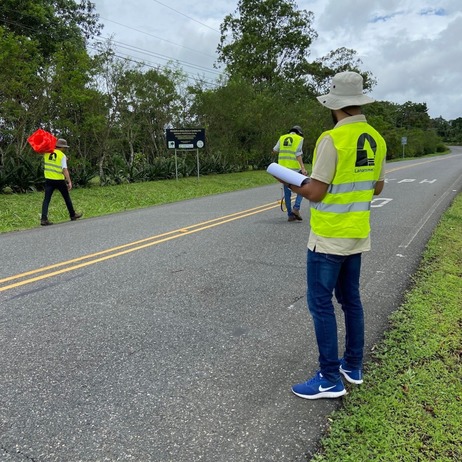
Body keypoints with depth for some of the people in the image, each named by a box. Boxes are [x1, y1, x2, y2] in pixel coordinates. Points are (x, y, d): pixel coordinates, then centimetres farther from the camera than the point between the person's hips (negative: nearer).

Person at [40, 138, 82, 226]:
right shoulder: (62, 155, -9)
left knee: (46, 199, 1)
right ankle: (73, 215, 28)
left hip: (48, 179, 4)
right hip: (59, 180, -3)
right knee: (67, 198, 15)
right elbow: (65, 169, -17)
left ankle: (44, 219, -9)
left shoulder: (47, 153, 5)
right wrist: (69, 182, -17)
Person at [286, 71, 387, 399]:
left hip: (330, 236, -8)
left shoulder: (332, 139, -18)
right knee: (350, 299, 18)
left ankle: (330, 379, 10)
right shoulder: (376, 139, 6)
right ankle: (353, 366, 31)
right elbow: (377, 187, 14)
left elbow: (315, 193, -18)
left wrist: (291, 183, 0)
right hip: (358, 234, 8)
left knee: (321, 303, 2)